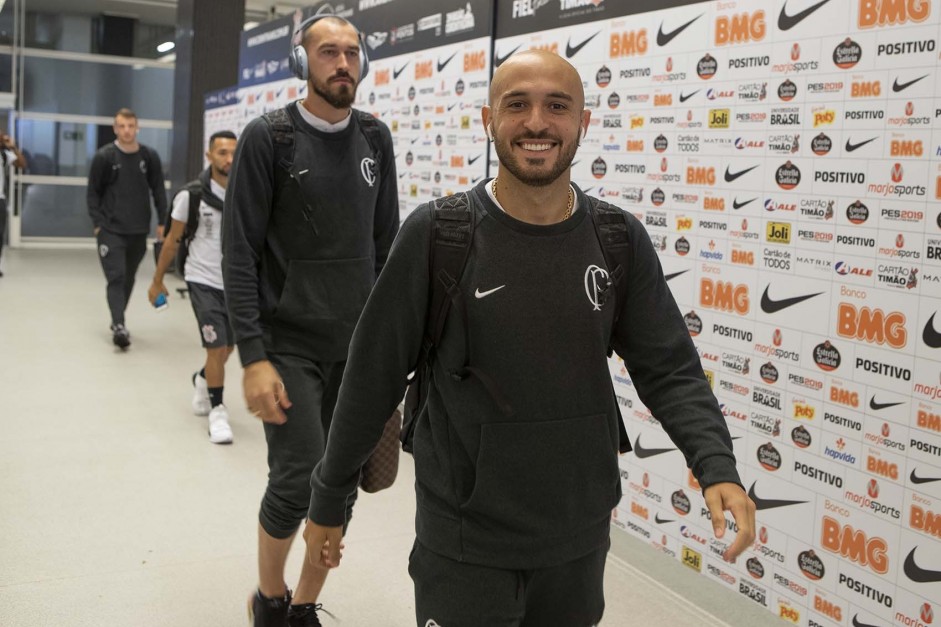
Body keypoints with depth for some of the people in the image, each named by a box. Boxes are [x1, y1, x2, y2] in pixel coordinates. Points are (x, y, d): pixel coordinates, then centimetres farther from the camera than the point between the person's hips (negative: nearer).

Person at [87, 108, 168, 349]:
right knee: (116, 277, -12)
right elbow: (93, 193, 1)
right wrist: (97, 223, -6)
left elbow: (158, 191, 8)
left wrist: (161, 222, 3)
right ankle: (119, 325, -17)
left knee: (128, 278, 14)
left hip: (139, 231, 3)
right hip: (110, 230, -3)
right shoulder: (104, 156, -3)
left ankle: (117, 320, 29)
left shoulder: (150, 156, 2)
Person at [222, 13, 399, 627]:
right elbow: (240, 253, -8)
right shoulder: (269, 137, -5)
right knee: (298, 481, -8)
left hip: (359, 347, 4)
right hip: (290, 345, -4)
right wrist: (254, 357, -15)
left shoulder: (375, 138, 7)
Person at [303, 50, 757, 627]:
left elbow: (670, 369, -2)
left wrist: (718, 466, -20)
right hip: (465, 543, -3)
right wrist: (329, 501, 0)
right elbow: (374, 375, -7)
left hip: (581, 538, 4)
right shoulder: (437, 233, -12)